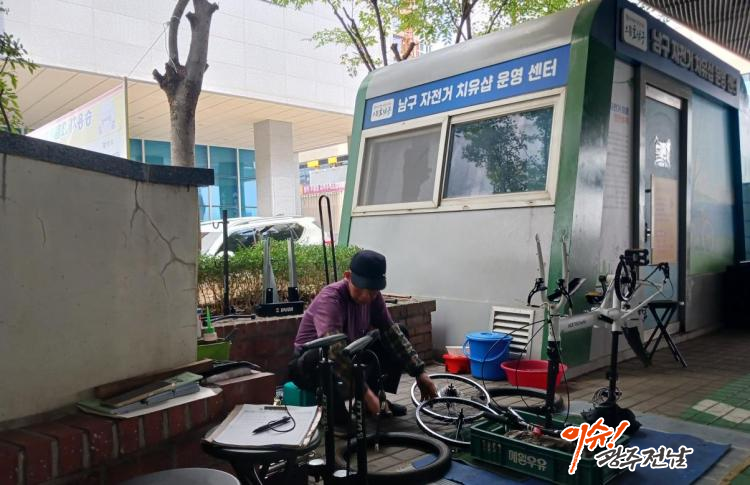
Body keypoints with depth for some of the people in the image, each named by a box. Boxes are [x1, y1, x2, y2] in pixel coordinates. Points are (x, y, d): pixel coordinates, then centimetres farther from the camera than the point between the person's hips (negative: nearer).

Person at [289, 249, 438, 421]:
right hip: (311, 364, -7)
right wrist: (365, 391, -47)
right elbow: (334, 350, -42)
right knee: (330, 356, -41)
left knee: (401, 332, 0)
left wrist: (419, 372, -16)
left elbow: (391, 332, -8)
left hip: (351, 356, 7)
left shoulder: (373, 296, -9)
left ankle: (378, 400, 3)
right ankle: (333, 410, -15)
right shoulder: (330, 299, -30)